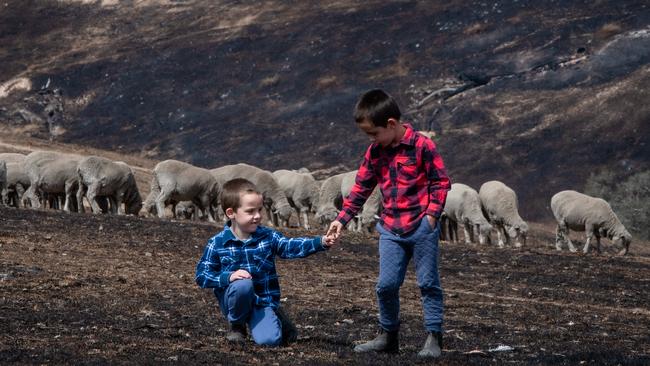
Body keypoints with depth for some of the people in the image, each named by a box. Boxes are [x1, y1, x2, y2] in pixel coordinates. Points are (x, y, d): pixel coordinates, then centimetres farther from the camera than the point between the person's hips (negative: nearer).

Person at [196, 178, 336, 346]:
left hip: (263, 301, 1)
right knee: (243, 285, -35)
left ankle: (277, 318, 17)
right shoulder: (217, 244, -8)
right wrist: (228, 276, -24)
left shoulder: (268, 237, -2)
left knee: (270, 339, -22)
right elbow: (202, 275, -8)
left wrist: (321, 242, -30)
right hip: (234, 300, -1)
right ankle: (237, 325, -7)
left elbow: (291, 246, -14)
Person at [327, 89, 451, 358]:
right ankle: (388, 336, 16)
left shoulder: (422, 146, -11)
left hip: (422, 227, -5)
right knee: (386, 284, 2)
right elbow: (361, 187, 13)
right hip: (390, 230, 5)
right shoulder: (375, 152, 7)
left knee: (428, 283, 2)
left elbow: (441, 181, -7)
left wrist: (432, 214, -14)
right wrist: (342, 219, 8)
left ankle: (433, 338, 7)